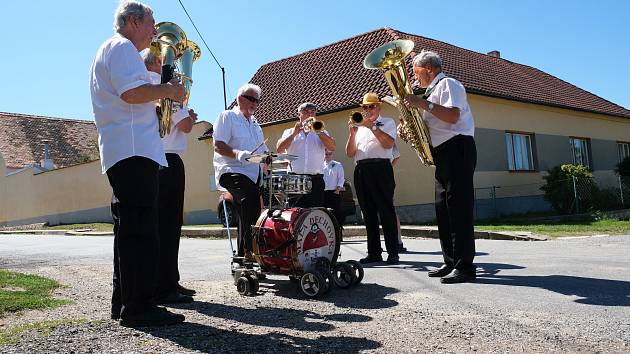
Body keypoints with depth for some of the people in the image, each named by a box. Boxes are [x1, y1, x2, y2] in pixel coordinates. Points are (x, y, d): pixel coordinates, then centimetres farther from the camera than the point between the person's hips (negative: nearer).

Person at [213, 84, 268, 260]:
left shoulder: (254, 123, 26)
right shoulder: (227, 117, 2)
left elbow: (261, 149, 30)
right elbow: (218, 146, -10)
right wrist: (238, 154, -27)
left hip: (253, 175, 8)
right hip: (232, 171, -8)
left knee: (246, 215, 10)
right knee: (251, 199, -32)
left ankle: (242, 255, 19)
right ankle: (250, 249, -34)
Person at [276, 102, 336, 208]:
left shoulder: (321, 133, 18)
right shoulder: (289, 132, 17)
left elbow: (332, 147, 0)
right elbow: (279, 149, 1)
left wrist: (318, 132, -9)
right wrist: (294, 134, -7)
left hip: (316, 180, 1)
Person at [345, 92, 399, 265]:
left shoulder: (387, 122, 11)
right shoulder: (359, 126, 23)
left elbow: (389, 143, -7)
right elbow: (350, 153, 14)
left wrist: (373, 127, -10)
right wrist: (352, 133, 0)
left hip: (380, 168, -5)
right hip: (361, 171, 5)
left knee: (386, 211, -8)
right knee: (368, 213, 4)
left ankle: (393, 252, -6)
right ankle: (374, 252, 9)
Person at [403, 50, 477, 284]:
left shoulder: (447, 84, -3)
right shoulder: (433, 91, 25)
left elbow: (453, 116, -19)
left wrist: (424, 104, -19)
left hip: (457, 149, -10)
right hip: (443, 154, 10)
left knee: (458, 207, -12)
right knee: (443, 209, 8)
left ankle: (465, 266, -11)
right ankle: (450, 262, 13)